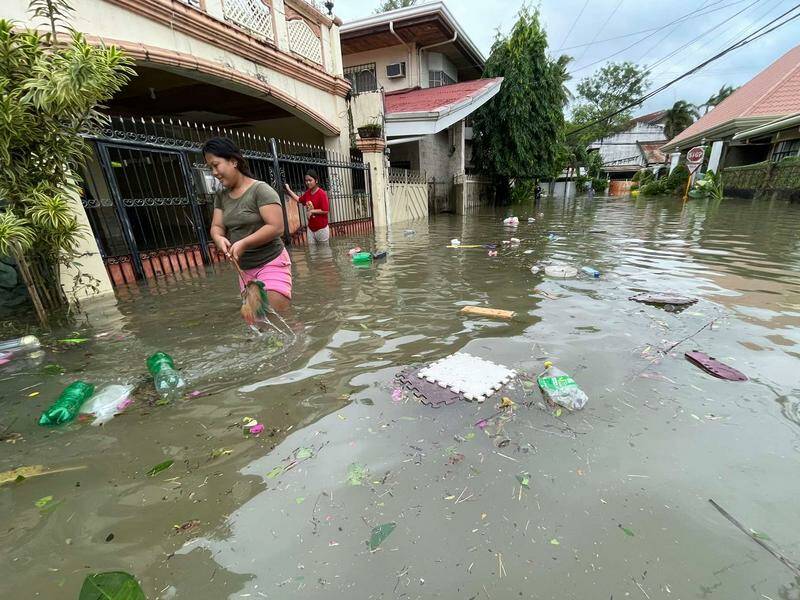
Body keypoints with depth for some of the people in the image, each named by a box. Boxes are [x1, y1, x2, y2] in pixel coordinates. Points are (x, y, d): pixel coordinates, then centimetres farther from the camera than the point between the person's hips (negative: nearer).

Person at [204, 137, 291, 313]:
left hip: (271, 264, -7)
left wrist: (243, 243, -25)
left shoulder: (260, 189, -13)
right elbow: (216, 227, 8)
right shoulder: (221, 197, 9)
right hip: (244, 269, 7)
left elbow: (276, 227, -21)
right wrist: (219, 238, -16)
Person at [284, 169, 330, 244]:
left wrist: (312, 211, -15)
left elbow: (325, 210, -21)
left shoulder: (321, 193, -17)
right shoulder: (307, 193, 5)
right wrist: (289, 190, 21)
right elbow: (299, 199, 23)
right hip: (311, 227, 7)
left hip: (321, 228, -7)